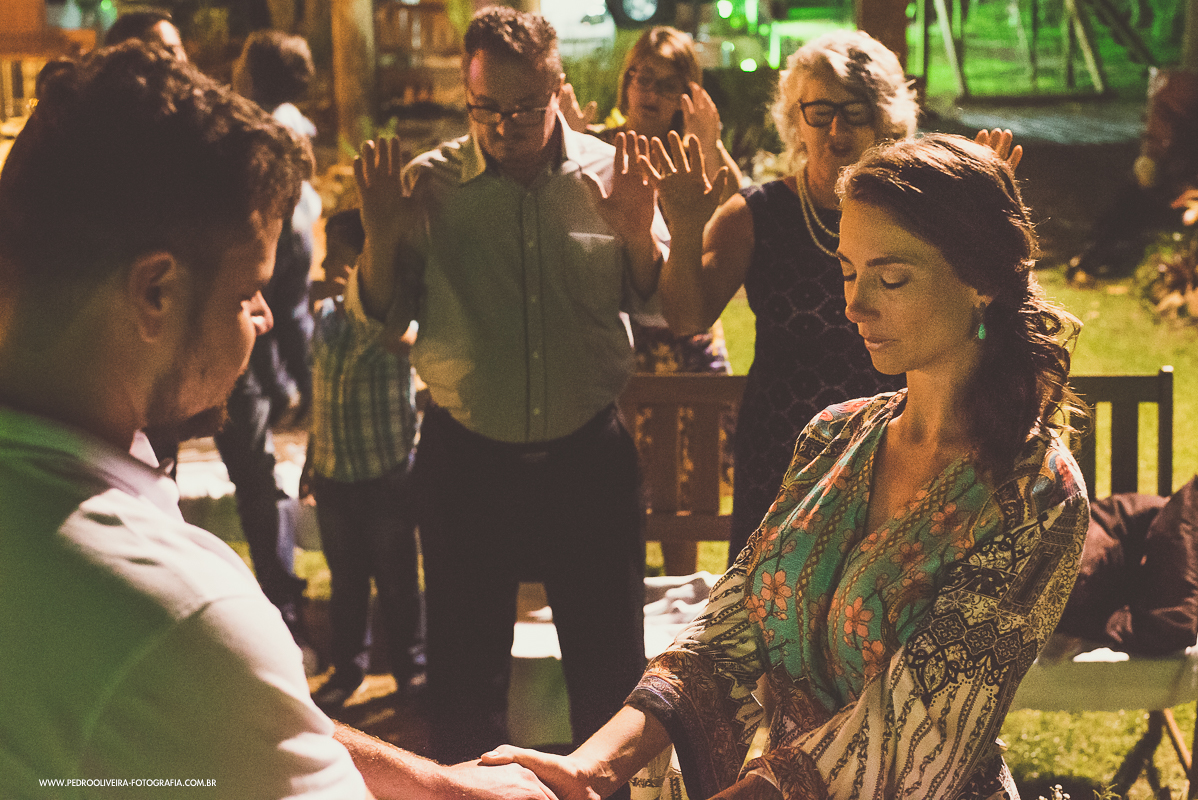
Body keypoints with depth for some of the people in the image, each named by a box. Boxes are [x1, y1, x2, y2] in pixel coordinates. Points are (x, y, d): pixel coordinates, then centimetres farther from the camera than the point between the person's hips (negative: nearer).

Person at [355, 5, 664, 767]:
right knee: (465, 671, 13)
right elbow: (384, 315, 4)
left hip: (588, 452, 1)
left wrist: (640, 233, -14)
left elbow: (655, 301, 4)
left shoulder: (610, 173, -3)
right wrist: (381, 238, -14)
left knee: (612, 666, 14)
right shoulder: (428, 182, -4)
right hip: (466, 458, 0)